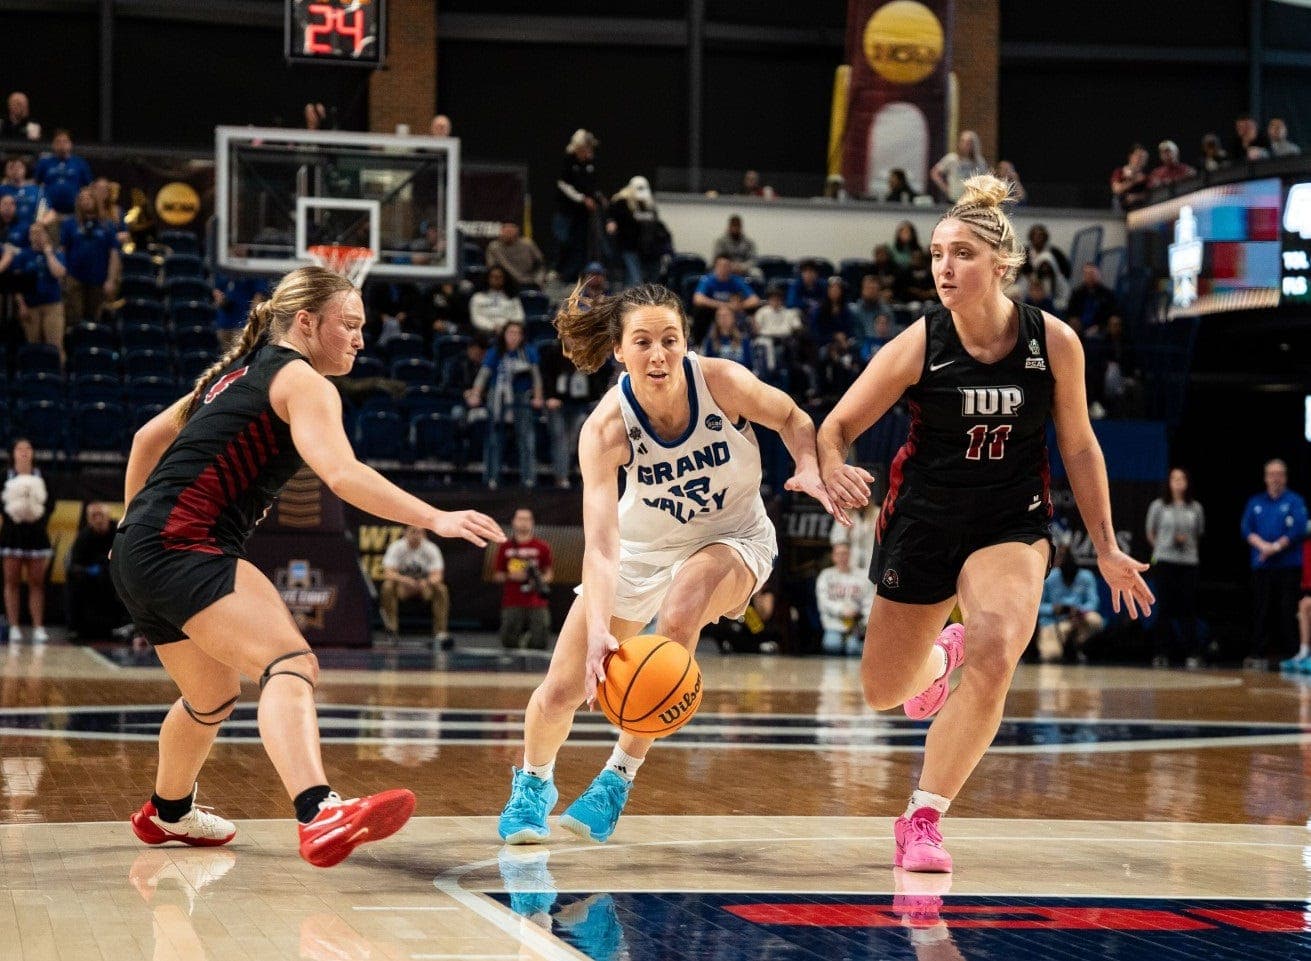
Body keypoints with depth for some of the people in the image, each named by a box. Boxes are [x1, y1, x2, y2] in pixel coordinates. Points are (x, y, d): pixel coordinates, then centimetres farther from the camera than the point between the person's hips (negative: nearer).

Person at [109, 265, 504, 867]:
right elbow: (342, 474, -21)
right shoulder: (301, 381, -5)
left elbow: (148, 438, 32)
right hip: (183, 548, -10)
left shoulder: (239, 371, 22)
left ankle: (167, 812, 55)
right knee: (292, 667, -28)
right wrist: (435, 519, -25)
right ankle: (320, 815, -51)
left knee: (213, 697, 31)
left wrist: (136, 527, 40)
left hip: (139, 551, 10)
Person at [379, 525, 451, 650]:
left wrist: (428, 581, -46)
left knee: (441, 589, -30)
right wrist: (404, 579, -46)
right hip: (403, 587, -1)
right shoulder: (396, 547, -15)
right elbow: (388, 573, -26)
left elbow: (437, 575, -22)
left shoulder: (431, 549, -13)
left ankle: (440, 633, -28)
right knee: (388, 586, -32)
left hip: (425, 585, 1)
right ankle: (392, 630, -27)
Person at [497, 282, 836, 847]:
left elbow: (791, 418, -5)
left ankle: (617, 781, -17)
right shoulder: (606, 428, -29)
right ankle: (533, 783, 36)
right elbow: (601, 542, -37)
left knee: (679, 615, -35)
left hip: (733, 538, -1)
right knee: (561, 691, -1)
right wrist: (598, 631, -52)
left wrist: (808, 468, -26)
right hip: (641, 547, 1)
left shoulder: (723, 382, -27)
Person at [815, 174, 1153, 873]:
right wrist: (833, 472, -31)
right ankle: (938, 653, 50)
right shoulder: (917, 345, -15)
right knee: (883, 692, 11)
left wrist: (1106, 549, 6)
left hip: (1011, 524, -1)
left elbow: (1079, 447, 2)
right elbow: (836, 428, -8)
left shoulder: (1054, 342, -12)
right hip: (923, 520, 1)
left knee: (995, 656, -28)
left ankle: (924, 817, -16)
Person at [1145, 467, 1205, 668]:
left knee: (1188, 609, -2)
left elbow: (1199, 534, 15)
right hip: (1164, 562, -1)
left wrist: (1186, 540, -2)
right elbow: (1150, 533, 12)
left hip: (1189, 563, 1)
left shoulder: (1195, 508, 7)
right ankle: (1161, 653, 3)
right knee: (1165, 608, -1)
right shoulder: (1159, 506, 4)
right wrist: (1162, 548, 6)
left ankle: (1192, 654, 0)